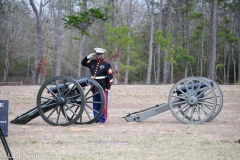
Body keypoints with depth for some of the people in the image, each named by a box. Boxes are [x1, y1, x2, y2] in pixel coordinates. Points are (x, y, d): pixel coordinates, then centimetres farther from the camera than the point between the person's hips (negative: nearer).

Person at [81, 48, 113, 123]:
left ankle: (102, 119, 3)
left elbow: (110, 77, -9)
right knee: (95, 104, 10)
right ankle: (96, 118, 17)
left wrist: (108, 87, -13)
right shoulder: (92, 62, 9)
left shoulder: (106, 64, -7)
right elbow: (83, 63, 16)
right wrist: (88, 57, 1)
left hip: (103, 88, -6)